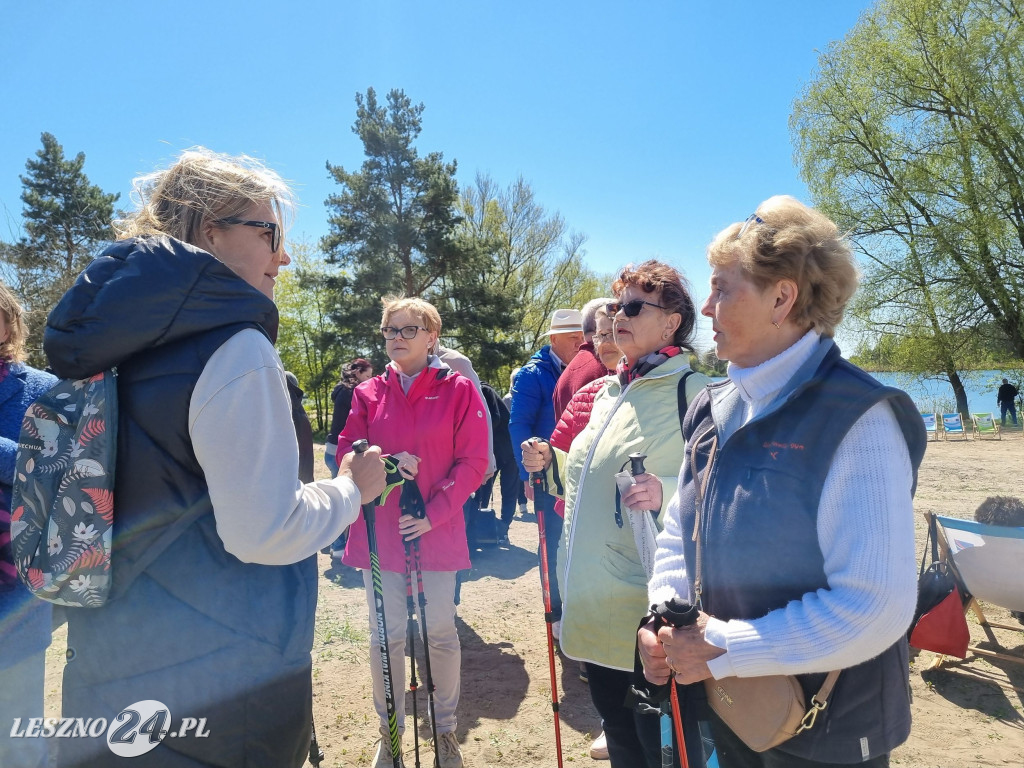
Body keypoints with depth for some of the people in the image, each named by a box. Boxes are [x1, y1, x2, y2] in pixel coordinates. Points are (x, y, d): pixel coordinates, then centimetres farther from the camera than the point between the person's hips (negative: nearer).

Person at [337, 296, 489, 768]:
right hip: (379, 530, 2)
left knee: (440, 633, 9)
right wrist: (385, 463, -16)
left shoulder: (458, 389, -4)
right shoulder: (368, 393, 4)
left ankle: (445, 730, 31)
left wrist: (434, 513, -14)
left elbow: (473, 462, -6)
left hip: (437, 531, -2)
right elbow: (347, 452, 4)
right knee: (386, 635, 11)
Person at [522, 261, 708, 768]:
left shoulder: (693, 393, -13)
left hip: (648, 611, -7)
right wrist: (551, 462, 6)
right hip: (592, 600, 8)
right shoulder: (607, 391, 12)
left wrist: (668, 495, -35)